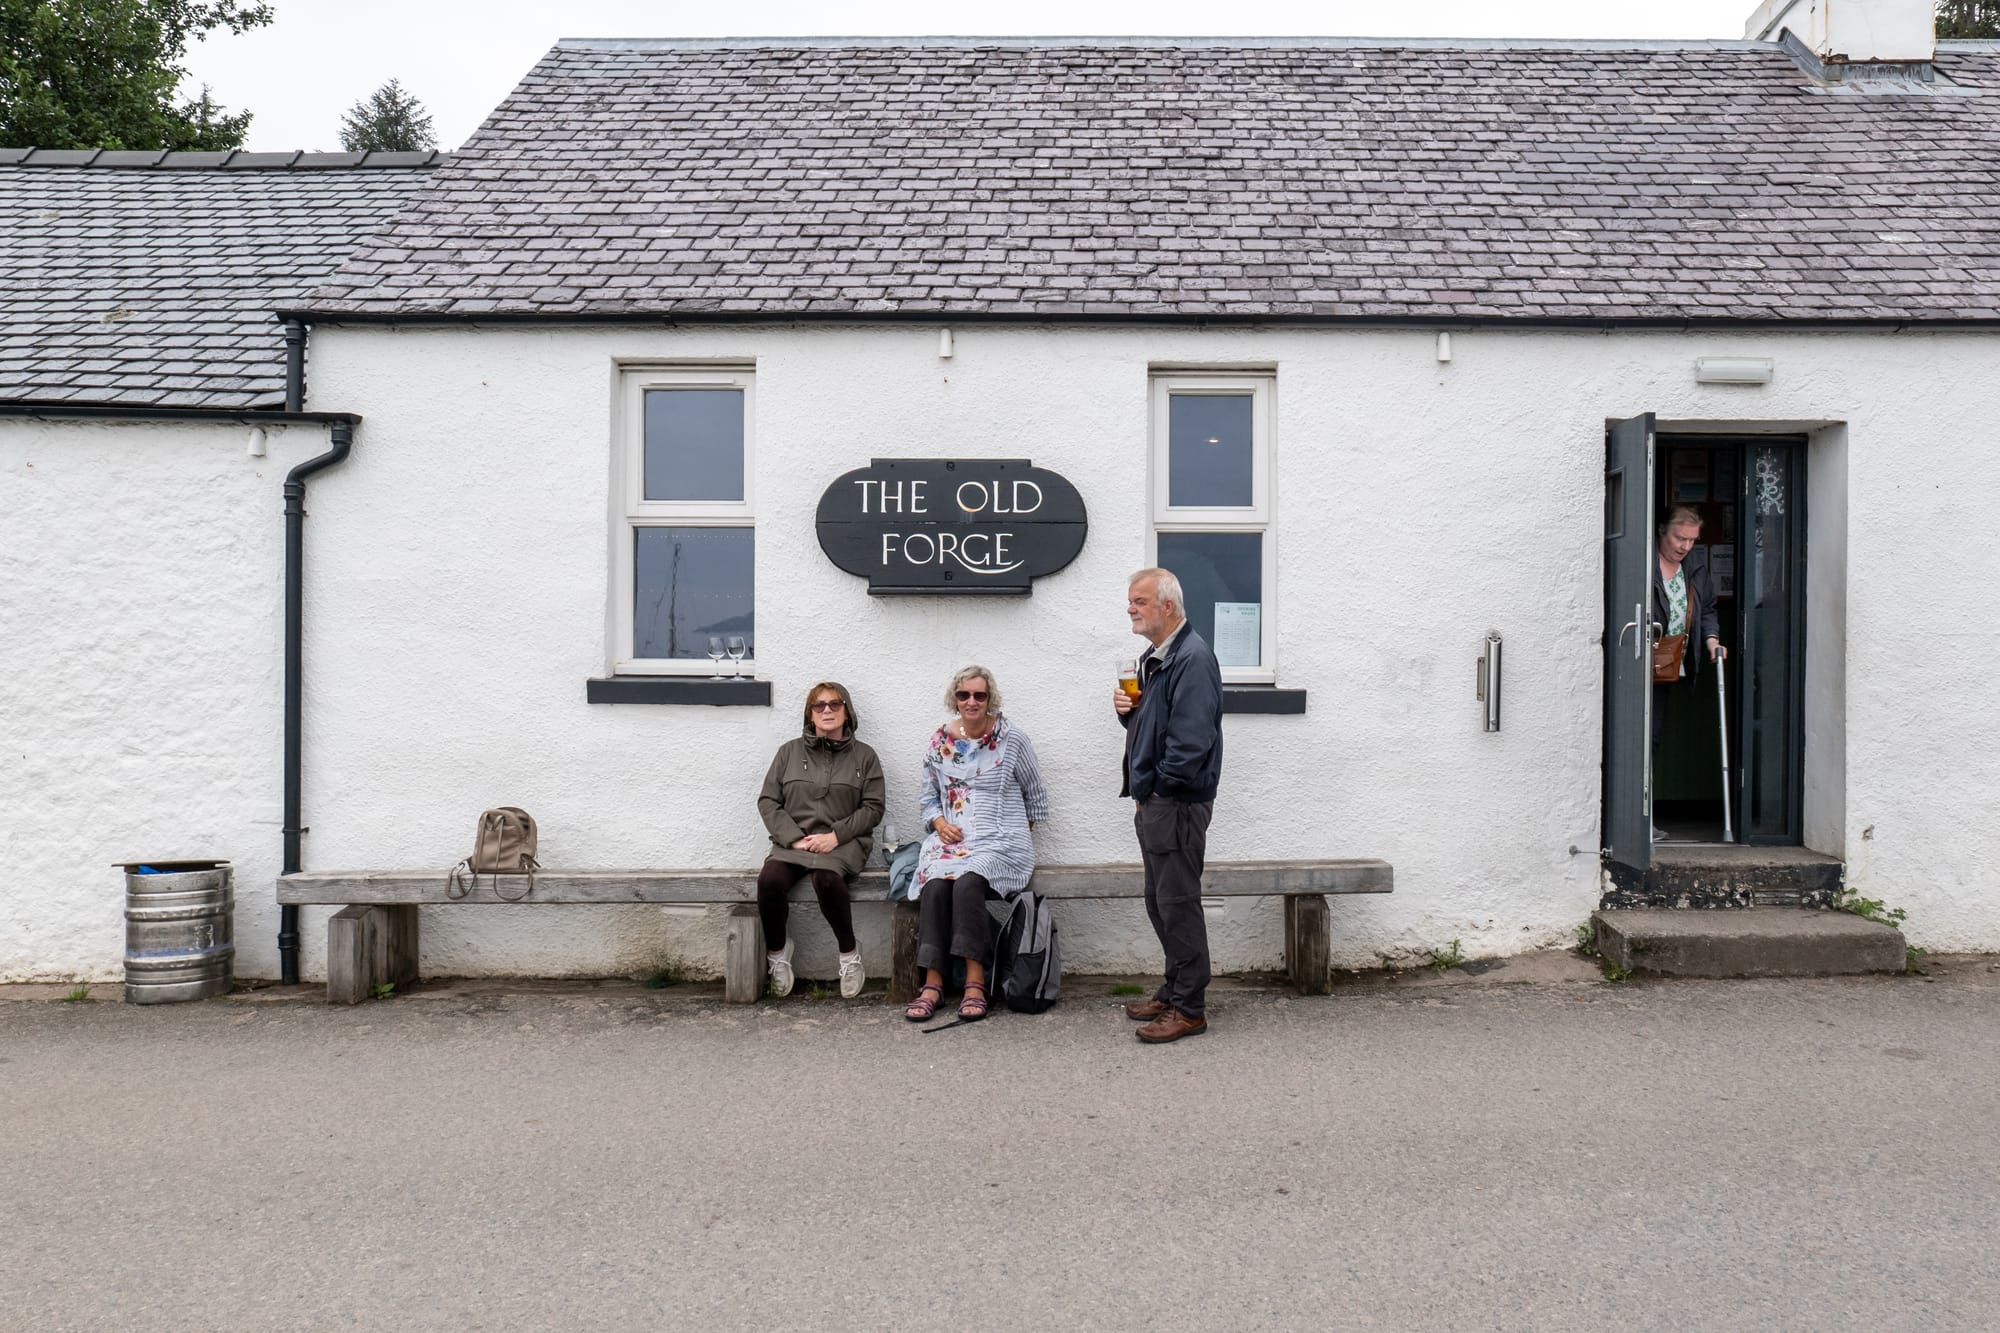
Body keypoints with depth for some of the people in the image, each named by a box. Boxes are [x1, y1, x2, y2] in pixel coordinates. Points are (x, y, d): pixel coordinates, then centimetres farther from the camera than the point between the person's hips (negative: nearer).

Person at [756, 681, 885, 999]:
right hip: (792, 840, 2)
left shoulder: (864, 756, 10)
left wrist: (836, 835, -11)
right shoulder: (790, 751, 13)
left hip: (842, 843, -2)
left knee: (827, 878, -37)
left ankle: (849, 953, -14)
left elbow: (873, 807, 4)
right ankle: (777, 950, -5)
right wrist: (794, 838, -8)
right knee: (769, 879, -31)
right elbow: (768, 800, 8)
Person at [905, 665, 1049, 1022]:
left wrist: (1018, 833, 6)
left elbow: (1036, 796, 11)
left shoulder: (1012, 739, 1)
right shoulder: (940, 741, 10)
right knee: (935, 885, -29)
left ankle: (975, 981, -27)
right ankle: (933, 983, -26)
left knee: (967, 882, -33)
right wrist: (939, 823, 1)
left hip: (1001, 843, -3)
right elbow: (929, 795, 19)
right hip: (951, 841, 3)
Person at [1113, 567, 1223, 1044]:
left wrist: (1161, 786, -15)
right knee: (1160, 903, 17)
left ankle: (1189, 1008, 4)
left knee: (1178, 903, -4)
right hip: (1153, 801, 10)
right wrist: (1128, 711, 3)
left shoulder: (1192, 659, -17)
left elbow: (1191, 737, -24)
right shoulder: (1153, 658, 15)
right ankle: (1175, 991, 28)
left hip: (1177, 803, -10)